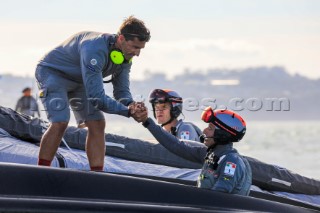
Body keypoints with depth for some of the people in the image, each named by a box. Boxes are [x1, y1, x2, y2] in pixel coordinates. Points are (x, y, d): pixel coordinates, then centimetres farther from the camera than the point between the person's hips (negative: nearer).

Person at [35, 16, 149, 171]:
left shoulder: (126, 56, -12)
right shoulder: (95, 49, -40)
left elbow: (122, 91, -7)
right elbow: (97, 97, -41)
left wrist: (130, 105, -30)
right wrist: (128, 111, -42)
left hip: (78, 81, 8)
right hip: (52, 72, -8)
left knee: (97, 124, -6)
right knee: (60, 122, -25)